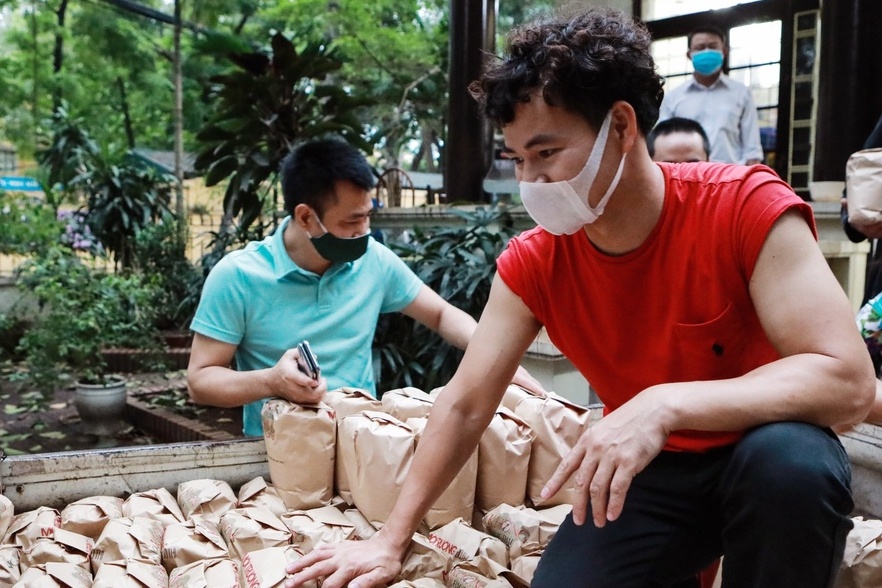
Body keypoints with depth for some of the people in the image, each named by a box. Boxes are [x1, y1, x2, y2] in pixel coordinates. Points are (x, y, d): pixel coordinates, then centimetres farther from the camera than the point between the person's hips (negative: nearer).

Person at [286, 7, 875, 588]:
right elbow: (465, 406, -5)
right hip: (644, 475, 3)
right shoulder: (533, 262, -9)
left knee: (790, 460, -36)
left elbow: (848, 381, -28)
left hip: (767, 464, -2)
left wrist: (666, 404, -40)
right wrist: (393, 539, -6)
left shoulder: (748, 208, -21)